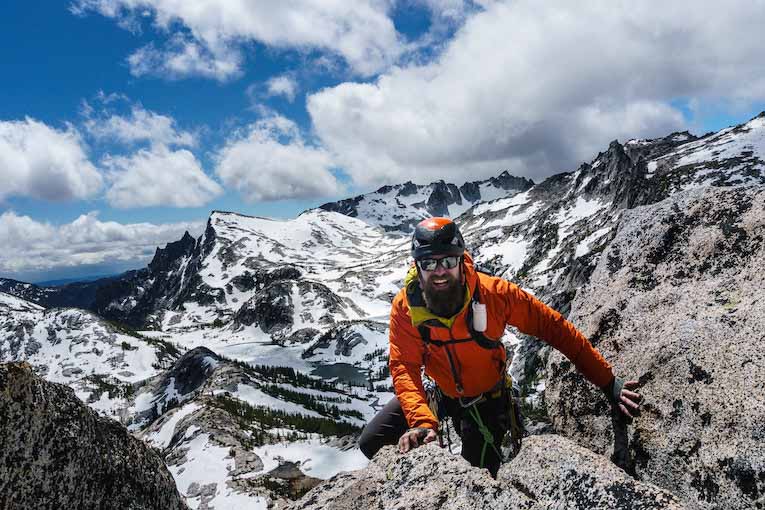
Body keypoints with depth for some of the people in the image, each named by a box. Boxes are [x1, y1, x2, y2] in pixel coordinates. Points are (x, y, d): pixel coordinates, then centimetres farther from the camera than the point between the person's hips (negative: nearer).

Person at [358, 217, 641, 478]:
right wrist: (421, 421, -47)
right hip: (437, 391, 2)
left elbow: (554, 327, -23)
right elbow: (405, 369, -29)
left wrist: (608, 382, -23)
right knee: (370, 444, -3)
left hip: (486, 399, -1)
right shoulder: (405, 306, -25)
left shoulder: (494, 293, -28)